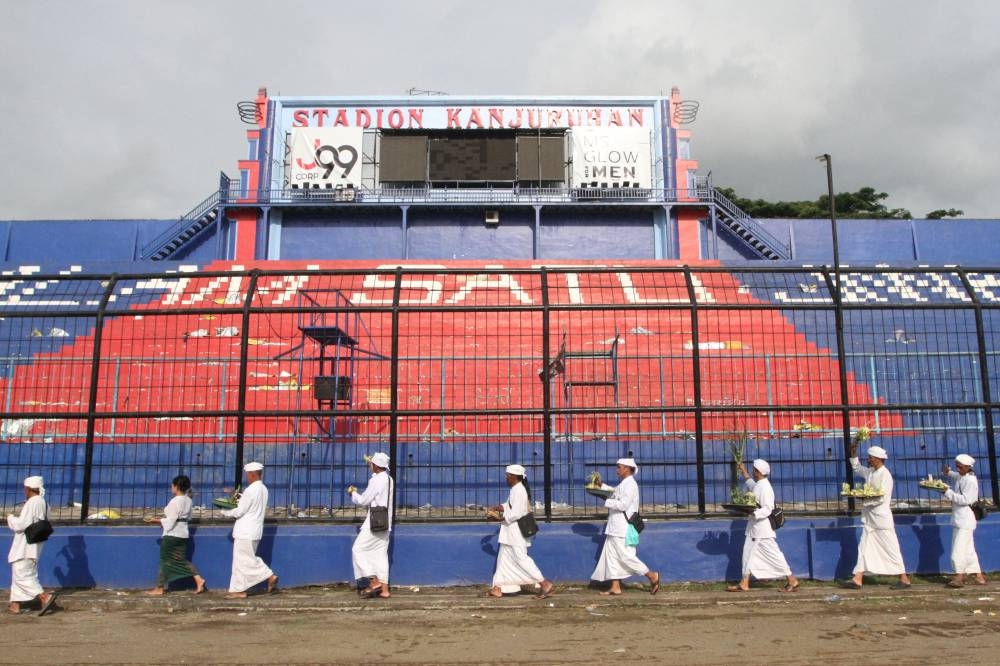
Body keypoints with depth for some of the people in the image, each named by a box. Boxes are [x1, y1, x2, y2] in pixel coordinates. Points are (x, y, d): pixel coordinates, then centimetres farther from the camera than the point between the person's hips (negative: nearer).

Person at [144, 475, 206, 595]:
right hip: (183, 534, 8)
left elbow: (170, 521, -20)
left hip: (172, 535, -8)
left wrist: (156, 520, -11)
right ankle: (199, 580, 4)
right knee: (182, 560, 15)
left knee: (165, 560, 5)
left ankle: (159, 588, 16)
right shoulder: (188, 500, 6)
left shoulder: (175, 501, -19)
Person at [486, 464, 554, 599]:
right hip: (511, 532, 11)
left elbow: (515, 514, -24)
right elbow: (510, 506, 17)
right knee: (503, 558, 13)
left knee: (521, 558, -9)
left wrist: (499, 517, -16)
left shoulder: (518, 491, -20)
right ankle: (498, 588, 20)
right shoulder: (517, 489, 12)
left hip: (516, 531, -11)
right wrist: (498, 507, 3)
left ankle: (545, 585, -4)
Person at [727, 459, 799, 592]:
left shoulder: (765, 487, -18)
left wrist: (752, 513, -35)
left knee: (773, 554, -3)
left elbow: (767, 509, -24)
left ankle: (792, 581, 8)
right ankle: (744, 584, 15)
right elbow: (751, 484, 37)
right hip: (754, 527, 10)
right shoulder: (757, 485, 11)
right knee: (748, 553, 10)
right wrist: (744, 473, 36)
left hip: (762, 528, -10)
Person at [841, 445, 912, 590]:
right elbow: (856, 468, 26)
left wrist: (865, 501, -17)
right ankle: (857, 580, 6)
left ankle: (904, 579, 11)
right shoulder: (870, 472, 9)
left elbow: (882, 498, -20)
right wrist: (853, 453, 16)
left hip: (881, 517, -8)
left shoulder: (885, 475, -14)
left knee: (890, 549, 0)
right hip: (869, 517, 8)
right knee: (864, 548, 6)